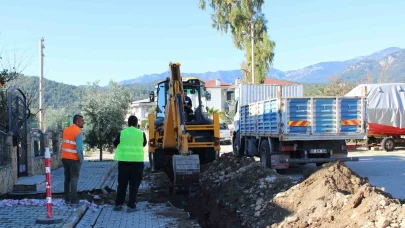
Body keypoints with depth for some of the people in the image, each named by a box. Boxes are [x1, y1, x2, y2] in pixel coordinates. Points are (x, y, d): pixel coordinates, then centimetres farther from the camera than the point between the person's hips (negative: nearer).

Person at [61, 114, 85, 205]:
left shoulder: (66, 130, 7)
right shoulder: (78, 132, -16)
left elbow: (64, 143, 5)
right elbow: (79, 148, -21)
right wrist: (81, 160, -10)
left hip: (65, 157, 7)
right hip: (74, 159, -7)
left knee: (67, 179, 15)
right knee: (74, 179, 0)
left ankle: (67, 198, 20)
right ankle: (74, 200, 0)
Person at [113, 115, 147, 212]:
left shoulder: (122, 133, -3)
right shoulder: (141, 133, -3)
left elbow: (115, 144, 11)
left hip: (124, 160, 1)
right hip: (137, 161, -1)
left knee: (122, 183, 12)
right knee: (134, 184, 6)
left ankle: (118, 204, 16)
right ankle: (131, 206, 4)